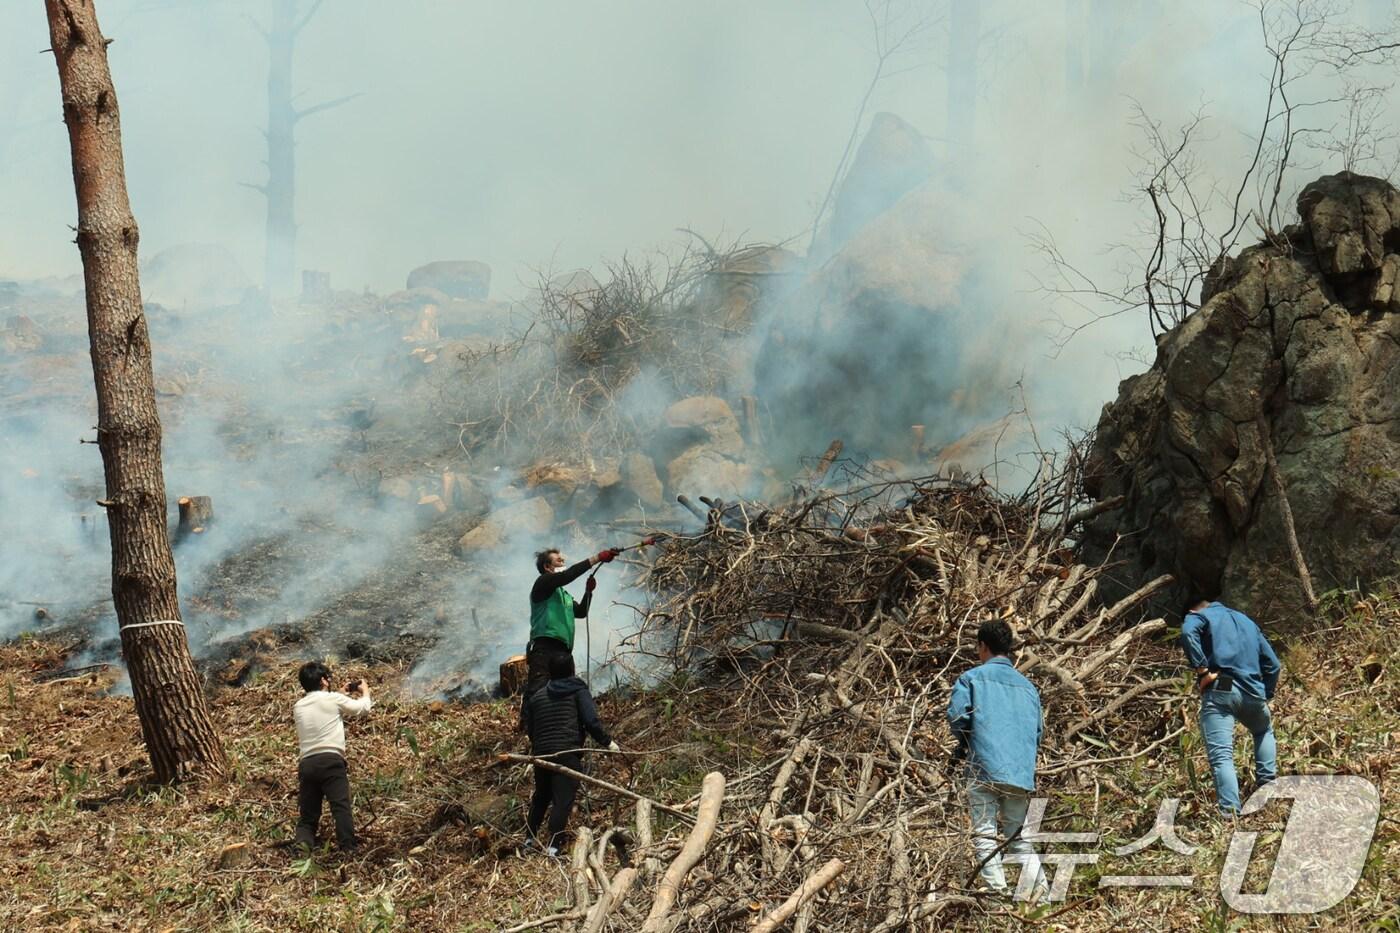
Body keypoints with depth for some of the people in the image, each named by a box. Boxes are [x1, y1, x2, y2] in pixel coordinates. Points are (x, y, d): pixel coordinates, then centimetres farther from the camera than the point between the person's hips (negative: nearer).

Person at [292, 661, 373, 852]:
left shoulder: (299, 707, 18)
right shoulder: (333, 699, 3)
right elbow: (363, 707, 17)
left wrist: (345, 696, 40)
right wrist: (365, 691, 38)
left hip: (306, 764, 5)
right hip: (330, 761, -5)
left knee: (308, 814, 7)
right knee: (341, 807, -13)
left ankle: (303, 842, -20)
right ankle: (348, 849, -25)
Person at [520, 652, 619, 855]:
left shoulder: (536, 696, 17)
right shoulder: (578, 691, 3)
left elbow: (528, 726, 15)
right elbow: (591, 722, -8)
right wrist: (608, 742, 0)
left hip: (541, 753, 5)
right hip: (568, 753, -5)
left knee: (541, 796, 22)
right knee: (563, 800, -9)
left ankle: (529, 839, 27)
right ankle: (552, 846, -19)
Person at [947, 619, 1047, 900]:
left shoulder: (972, 677, 4)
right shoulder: (1028, 686, 20)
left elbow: (957, 717, -9)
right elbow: (1036, 734, 19)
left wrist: (966, 745, 10)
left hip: (984, 769, -5)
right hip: (1022, 775, 5)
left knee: (984, 835, -4)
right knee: (1019, 838, 12)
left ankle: (997, 892, -16)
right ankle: (1039, 889, -3)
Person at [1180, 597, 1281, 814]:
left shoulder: (1198, 616, 13)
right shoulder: (1246, 621, 30)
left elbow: (1189, 633, -14)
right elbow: (1272, 664, 26)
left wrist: (1202, 670, -10)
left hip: (1219, 691, -5)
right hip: (1252, 692, 5)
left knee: (1221, 755, -12)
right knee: (1264, 731, 34)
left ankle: (1231, 814, -26)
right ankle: (1267, 784, 20)